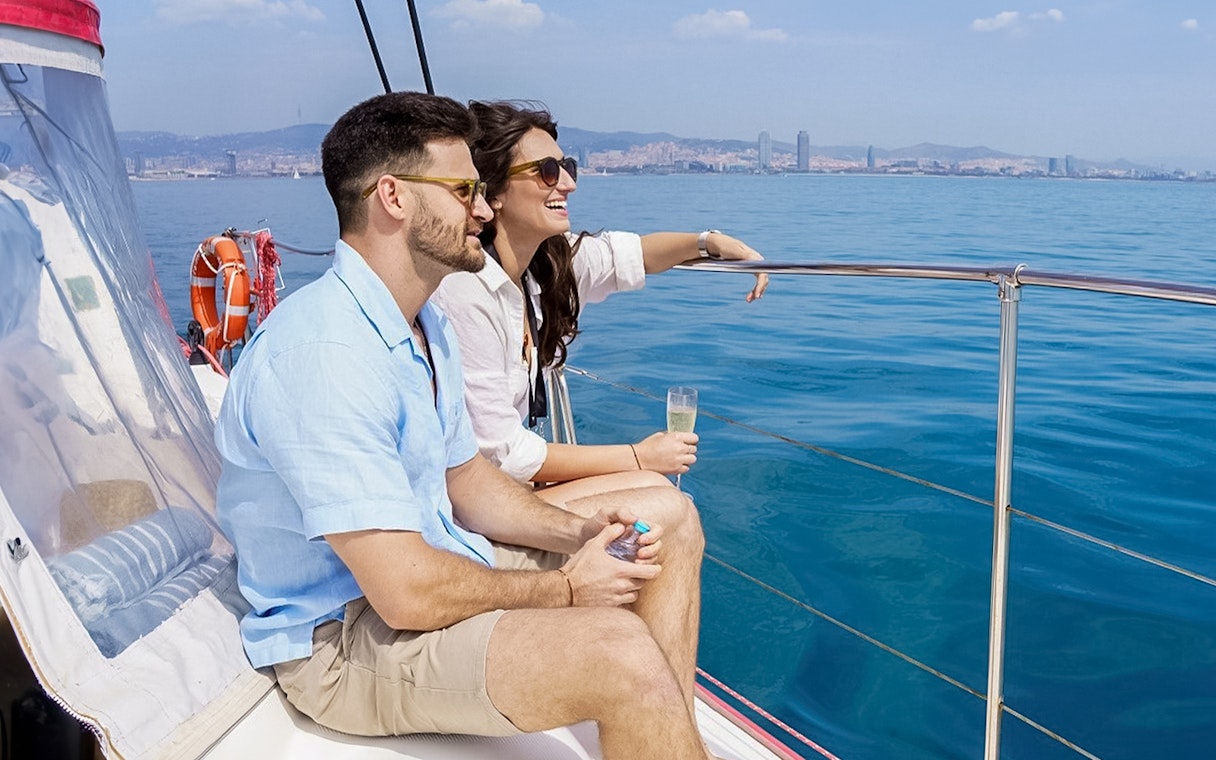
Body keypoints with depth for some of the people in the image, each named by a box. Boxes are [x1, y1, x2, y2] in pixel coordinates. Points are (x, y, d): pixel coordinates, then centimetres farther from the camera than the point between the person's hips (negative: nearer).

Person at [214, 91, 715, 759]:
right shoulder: (322, 354, -26)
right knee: (621, 651, -32)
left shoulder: (426, 326, 8)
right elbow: (409, 594, -28)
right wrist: (565, 589, -13)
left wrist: (574, 530, -4)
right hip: (345, 636, -10)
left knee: (670, 518, 9)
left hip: (434, 561, 10)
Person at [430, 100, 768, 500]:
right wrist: (640, 457, -16)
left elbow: (625, 254, 18)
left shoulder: (547, 260, -1)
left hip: (512, 481, 8)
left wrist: (710, 242, 0)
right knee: (652, 491, -13)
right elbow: (500, 454, -23)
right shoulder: (465, 292, -25)